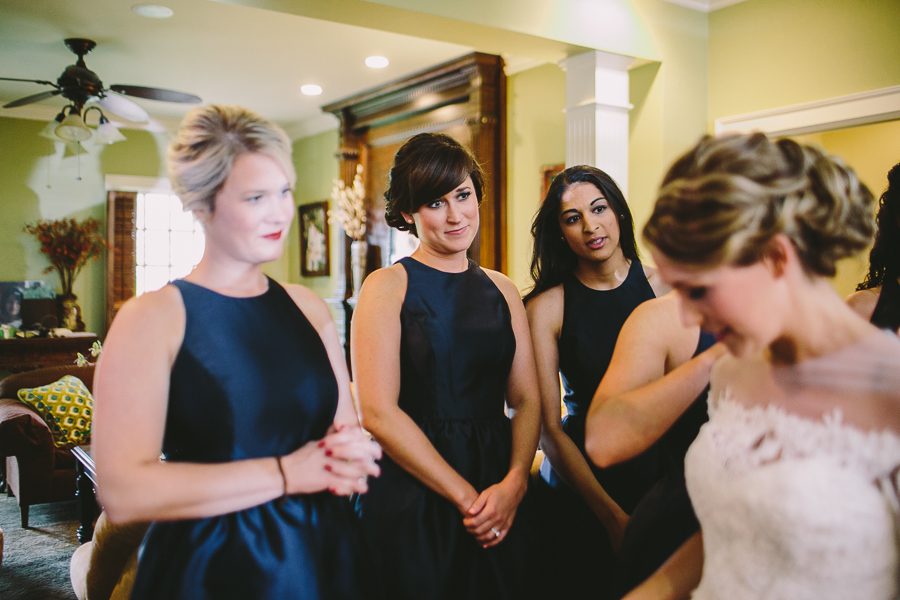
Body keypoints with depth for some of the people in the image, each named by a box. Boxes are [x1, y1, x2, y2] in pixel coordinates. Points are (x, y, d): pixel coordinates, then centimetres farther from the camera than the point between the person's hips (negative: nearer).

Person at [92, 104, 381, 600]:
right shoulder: (152, 317, -12)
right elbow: (122, 492, -21)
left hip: (325, 558, 5)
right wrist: (287, 472, -21)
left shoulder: (307, 308, 4)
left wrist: (350, 454, -13)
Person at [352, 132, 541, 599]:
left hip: (499, 500, 4)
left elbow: (527, 400, 3)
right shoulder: (387, 286, -6)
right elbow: (378, 412, -14)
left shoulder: (502, 290, 8)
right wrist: (465, 496, -13)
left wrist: (514, 482, -14)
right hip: (411, 496, -4)